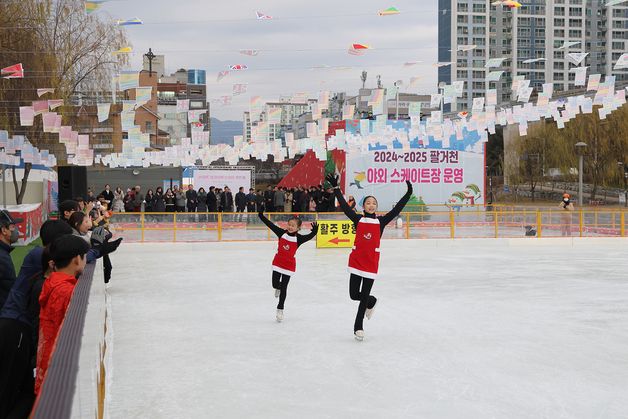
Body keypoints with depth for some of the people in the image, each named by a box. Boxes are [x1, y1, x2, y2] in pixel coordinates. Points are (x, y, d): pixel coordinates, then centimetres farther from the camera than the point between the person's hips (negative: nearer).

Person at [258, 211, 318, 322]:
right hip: (278, 262, 2)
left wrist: (315, 230, -48)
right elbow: (270, 224, -11)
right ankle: (278, 288, 44)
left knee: (283, 287, 4)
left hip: (289, 265, -1)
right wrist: (261, 215, -19)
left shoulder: (298, 238, -14)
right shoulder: (282, 233, -9)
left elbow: (310, 236, -28)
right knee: (275, 284, 4)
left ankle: (280, 309, 18)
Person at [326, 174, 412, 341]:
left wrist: (408, 194, -8)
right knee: (354, 295, 2)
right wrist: (335, 187, -7)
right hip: (356, 260, 1)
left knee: (364, 295, 2)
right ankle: (371, 302, 36)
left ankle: (358, 326, 17)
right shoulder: (358, 219, 4)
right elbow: (344, 205, -1)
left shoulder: (381, 221, 4)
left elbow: (397, 209, -1)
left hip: (372, 262, -1)